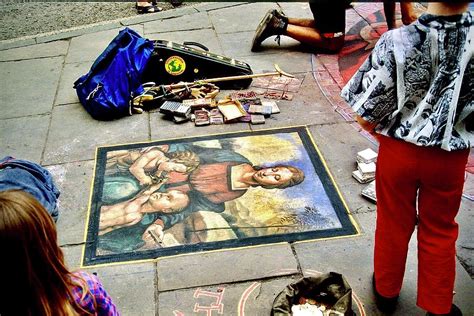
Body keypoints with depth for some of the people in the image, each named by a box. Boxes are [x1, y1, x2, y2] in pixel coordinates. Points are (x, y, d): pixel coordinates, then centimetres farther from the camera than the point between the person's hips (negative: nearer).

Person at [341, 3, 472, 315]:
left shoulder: (397, 41, -24)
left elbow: (365, 114, -18)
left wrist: (382, 132, 4)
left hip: (399, 151, 0)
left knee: (394, 224, 21)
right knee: (440, 231, 20)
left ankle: (386, 290, 43)